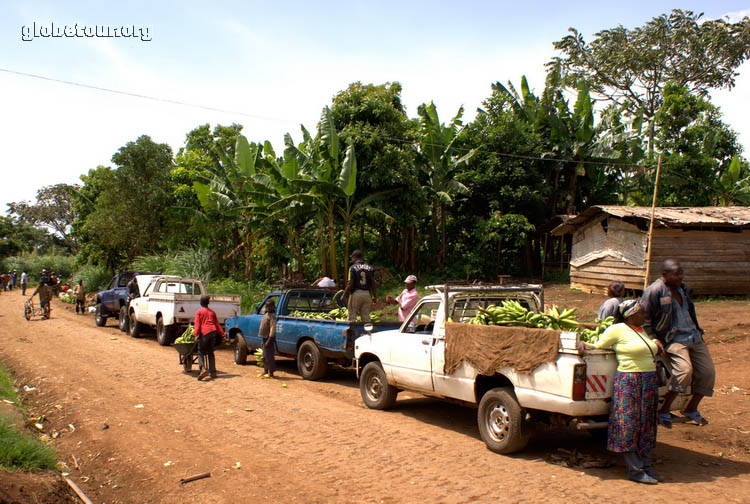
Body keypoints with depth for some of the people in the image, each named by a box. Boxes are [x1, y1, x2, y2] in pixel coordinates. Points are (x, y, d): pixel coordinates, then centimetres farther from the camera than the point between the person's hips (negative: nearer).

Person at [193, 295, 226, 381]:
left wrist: (196, 334, -12)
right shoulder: (212, 312, 20)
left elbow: (197, 324, -6)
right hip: (213, 332, 5)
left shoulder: (199, 312, 5)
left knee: (201, 352, 0)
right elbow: (217, 324, 19)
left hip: (204, 333, -5)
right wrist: (222, 334, 19)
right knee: (210, 352, 14)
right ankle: (213, 372, 11)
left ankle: (203, 369, -23)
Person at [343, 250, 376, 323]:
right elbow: (373, 284, 7)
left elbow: (350, 284, -10)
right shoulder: (370, 268, 7)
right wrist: (375, 296, 15)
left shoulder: (353, 268, -6)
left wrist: (344, 295, -1)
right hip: (367, 294, 4)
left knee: (352, 317, 3)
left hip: (356, 293, -4)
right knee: (366, 317, 8)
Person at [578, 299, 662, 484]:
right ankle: (635, 470, 2)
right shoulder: (617, 330, -8)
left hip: (650, 382, 8)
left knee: (646, 426, 12)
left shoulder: (641, 330, 16)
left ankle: (646, 467, 21)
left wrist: (656, 345, 19)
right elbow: (598, 345, -3)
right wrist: (583, 344, -20)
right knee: (629, 425, -4)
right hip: (628, 382, -8)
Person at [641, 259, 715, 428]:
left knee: (708, 371, 2)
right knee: (684, 370, -28)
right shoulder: (654, 291, -13)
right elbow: (643, 319, -11)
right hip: (673, 338, -8)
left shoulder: (683, 289, 12)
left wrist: (698, 332, 21)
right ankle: (664, 411, -15)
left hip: (694, 336, 8)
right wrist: (654, 340, -16)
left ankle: (691, 409, 20)